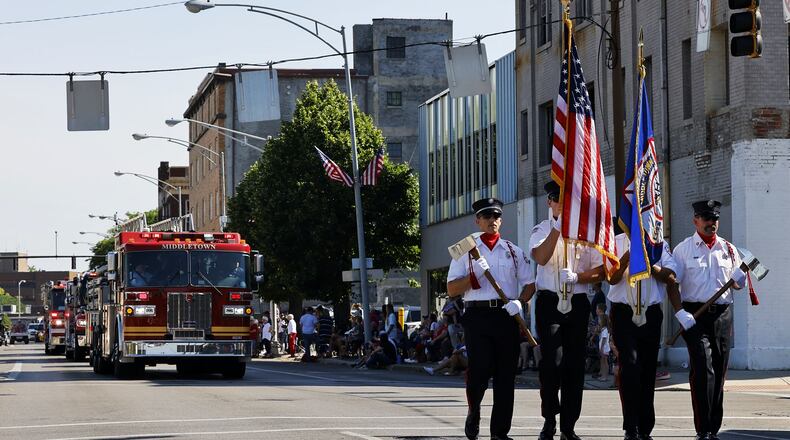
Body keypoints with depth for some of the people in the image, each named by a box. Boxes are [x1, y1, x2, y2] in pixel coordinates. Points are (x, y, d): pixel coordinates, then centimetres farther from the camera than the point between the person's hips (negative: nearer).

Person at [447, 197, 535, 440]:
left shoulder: (514, 252, 15)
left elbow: (529, 284, 15)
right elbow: (451, 290, 3)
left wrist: (519, 302, -5)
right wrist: (475, 274, -12)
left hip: (507, 316, 2)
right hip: (478, 315, -2)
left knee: (506, 374, 1)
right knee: (480, 368, -14)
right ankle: (473, 412, 15)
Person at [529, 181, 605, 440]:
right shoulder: (542, 230, 6)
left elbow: (600, 272, 6)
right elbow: (540, 258, -14)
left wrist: (576, 277, -11)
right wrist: (557, 229, -21)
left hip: (578, 302, 2)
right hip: (549, 301, -2)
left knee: (574, 364, 4)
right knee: (551, 360, -13)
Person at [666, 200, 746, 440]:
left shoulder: (728, 249, 15)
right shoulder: (683, 249, 4)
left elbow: (738, 283, 19)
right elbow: (672, 283, 0)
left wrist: (740, 277, -6)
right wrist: (680, 313, -13)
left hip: (723, 314, 4)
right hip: (695, 315, -4)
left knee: (719, 372, 5)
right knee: (702, 369, -14)